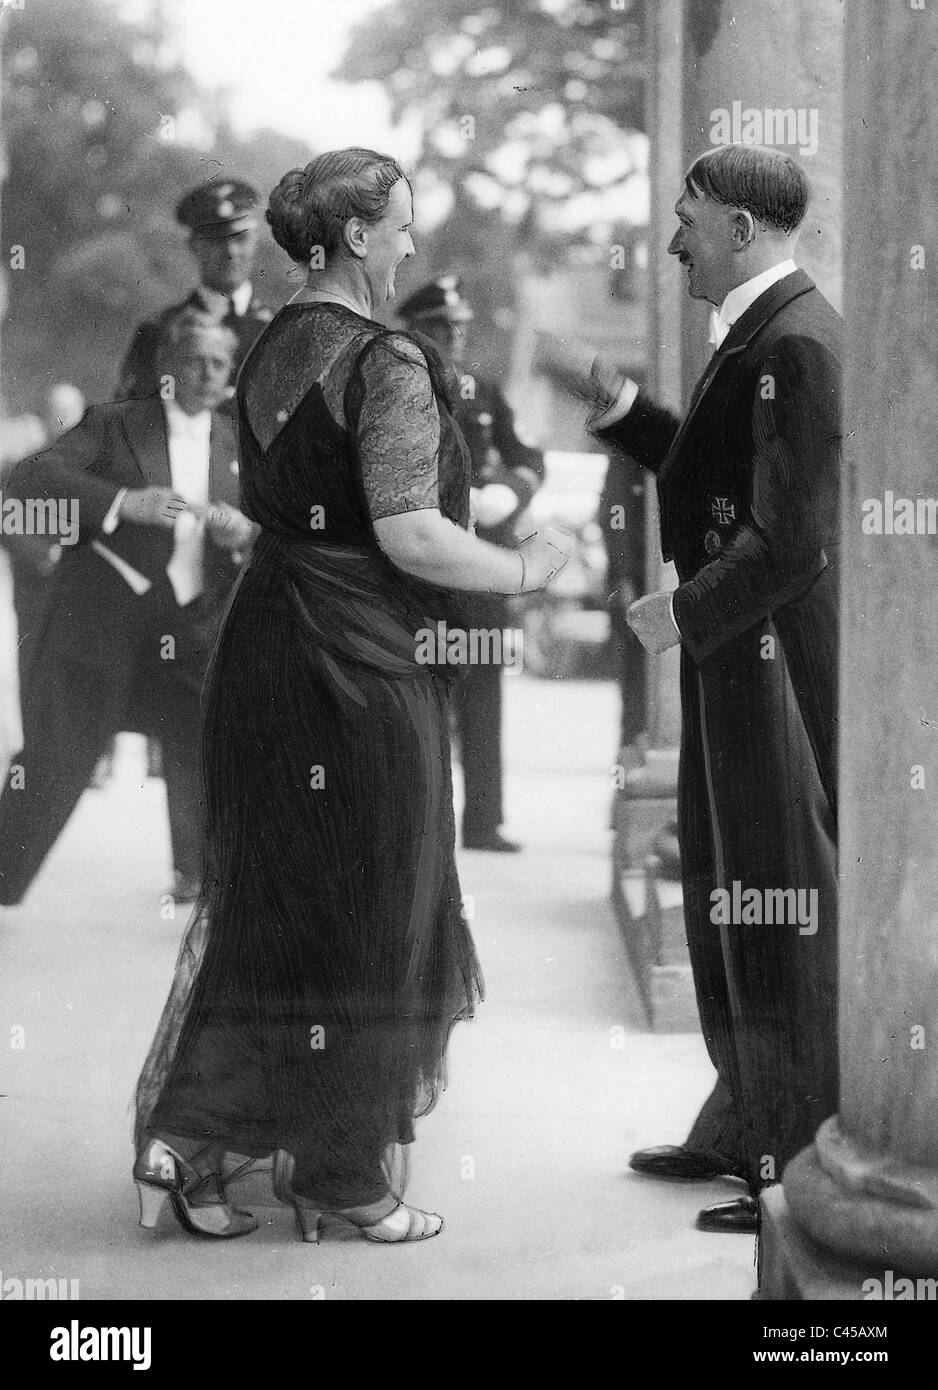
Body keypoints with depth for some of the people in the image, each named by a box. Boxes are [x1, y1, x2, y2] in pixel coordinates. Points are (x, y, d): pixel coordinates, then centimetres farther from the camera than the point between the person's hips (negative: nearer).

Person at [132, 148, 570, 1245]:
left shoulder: (270, 351, 10)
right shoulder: (388, 363, -15)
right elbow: (409, 536, -20)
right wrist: (524, 569, -7)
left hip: (264, 648, 8)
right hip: (361, 663, -8)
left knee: (263, 900, 16)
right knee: (366, 915, 5)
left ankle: (188, 1141, 17)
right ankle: (347, 1175, 17)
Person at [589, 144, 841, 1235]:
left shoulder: (797, 345, -19)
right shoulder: (756, 335, 13)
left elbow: (791, 540, -24)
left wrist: (682, 612, -15)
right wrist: (626, 412, 12)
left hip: (779, 664, -10)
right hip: (734, 656, 10)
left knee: (788, 909, -2)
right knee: (729, 895, 18)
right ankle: (751, 1129, 32)